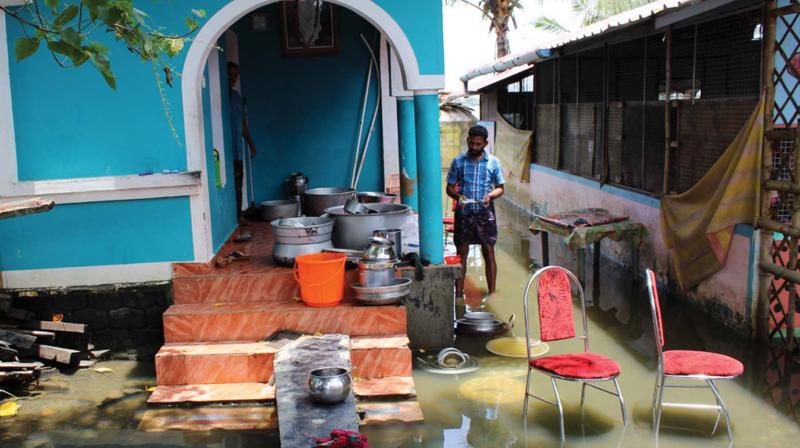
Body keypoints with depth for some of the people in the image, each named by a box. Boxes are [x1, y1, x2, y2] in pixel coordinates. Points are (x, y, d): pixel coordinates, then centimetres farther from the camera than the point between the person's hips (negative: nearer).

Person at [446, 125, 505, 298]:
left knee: (489, 253, 4)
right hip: (463, 214, 1)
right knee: (461, 254, 5)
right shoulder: (458, 162, 0)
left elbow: (500, 188, 5)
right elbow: (449, 187, 5)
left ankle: (492, 293, 12)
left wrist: (490, 195, -17)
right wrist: (458, 196, -17)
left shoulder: (493, 162, -1)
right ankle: (459, 293, 14)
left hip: (485, 214, 0)